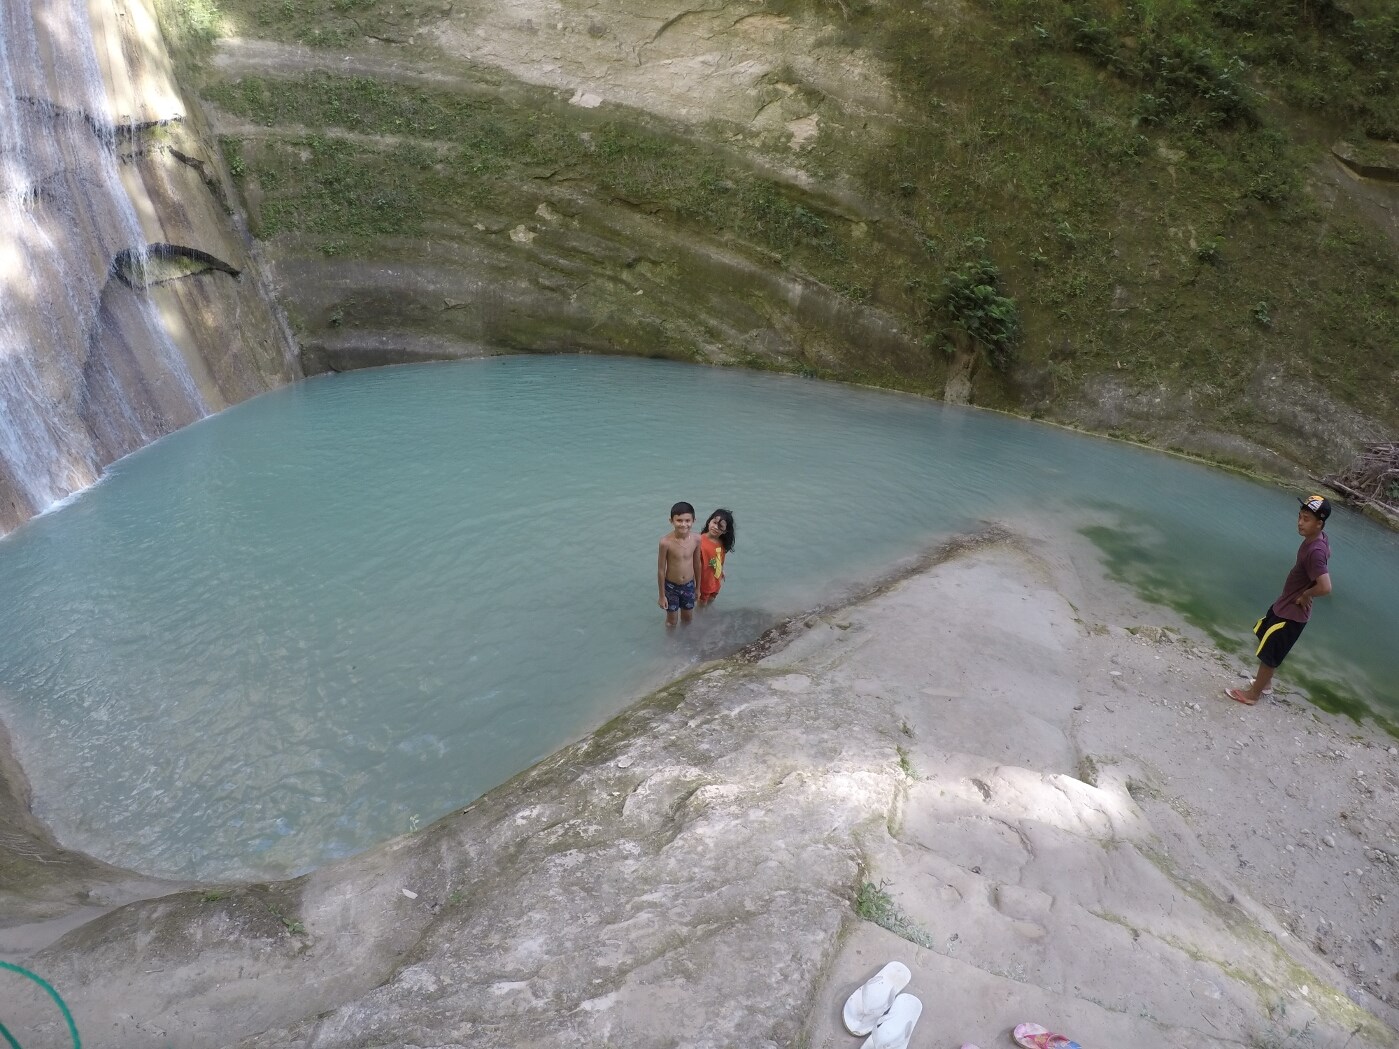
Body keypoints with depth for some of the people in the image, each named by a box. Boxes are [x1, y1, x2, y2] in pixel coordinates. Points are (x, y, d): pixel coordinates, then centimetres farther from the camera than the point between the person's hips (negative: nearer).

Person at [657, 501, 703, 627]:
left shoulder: (696, 539, -16)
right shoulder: (666, 542, -27)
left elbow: (697, 564, 0)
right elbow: (661, 570, -15)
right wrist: (662, 595, -8)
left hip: (689, 586, 3)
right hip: (671, 587, -3)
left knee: (687, 618, 24)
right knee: (671, 620, 17)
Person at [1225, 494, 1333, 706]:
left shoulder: (1315, 551, -32)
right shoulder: (1319, 538, -4)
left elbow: (1325, 587, -41)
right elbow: (1328, 554, 19)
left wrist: (1304, 596, -20)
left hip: (1292, 613, -10)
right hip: (1283, 604, 10)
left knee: (1268, 655, 7)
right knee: (1265, 639, 27)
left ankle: (1252, 694, 25)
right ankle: (1265, 681, 46)